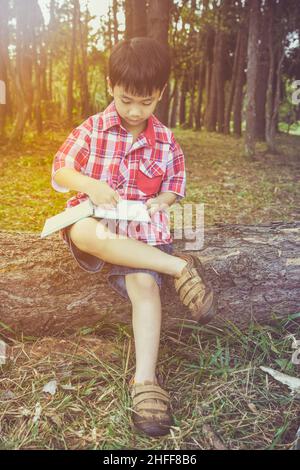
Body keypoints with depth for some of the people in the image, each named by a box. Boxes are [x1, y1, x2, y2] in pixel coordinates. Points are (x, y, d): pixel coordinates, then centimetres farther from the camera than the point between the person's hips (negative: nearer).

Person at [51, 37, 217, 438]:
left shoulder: (166, 142, 6)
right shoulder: (91, 130, 3)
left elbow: (175, 186, 14)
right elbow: (60, 171, 4)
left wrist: (158, 203, -10)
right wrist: (89, 185, -18)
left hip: (144, 227, 1)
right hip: (97, 220, 0)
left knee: (145, 283, -28)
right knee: (87, 233, -38)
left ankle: (145, 380, -21)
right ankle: (180, 267, -31)